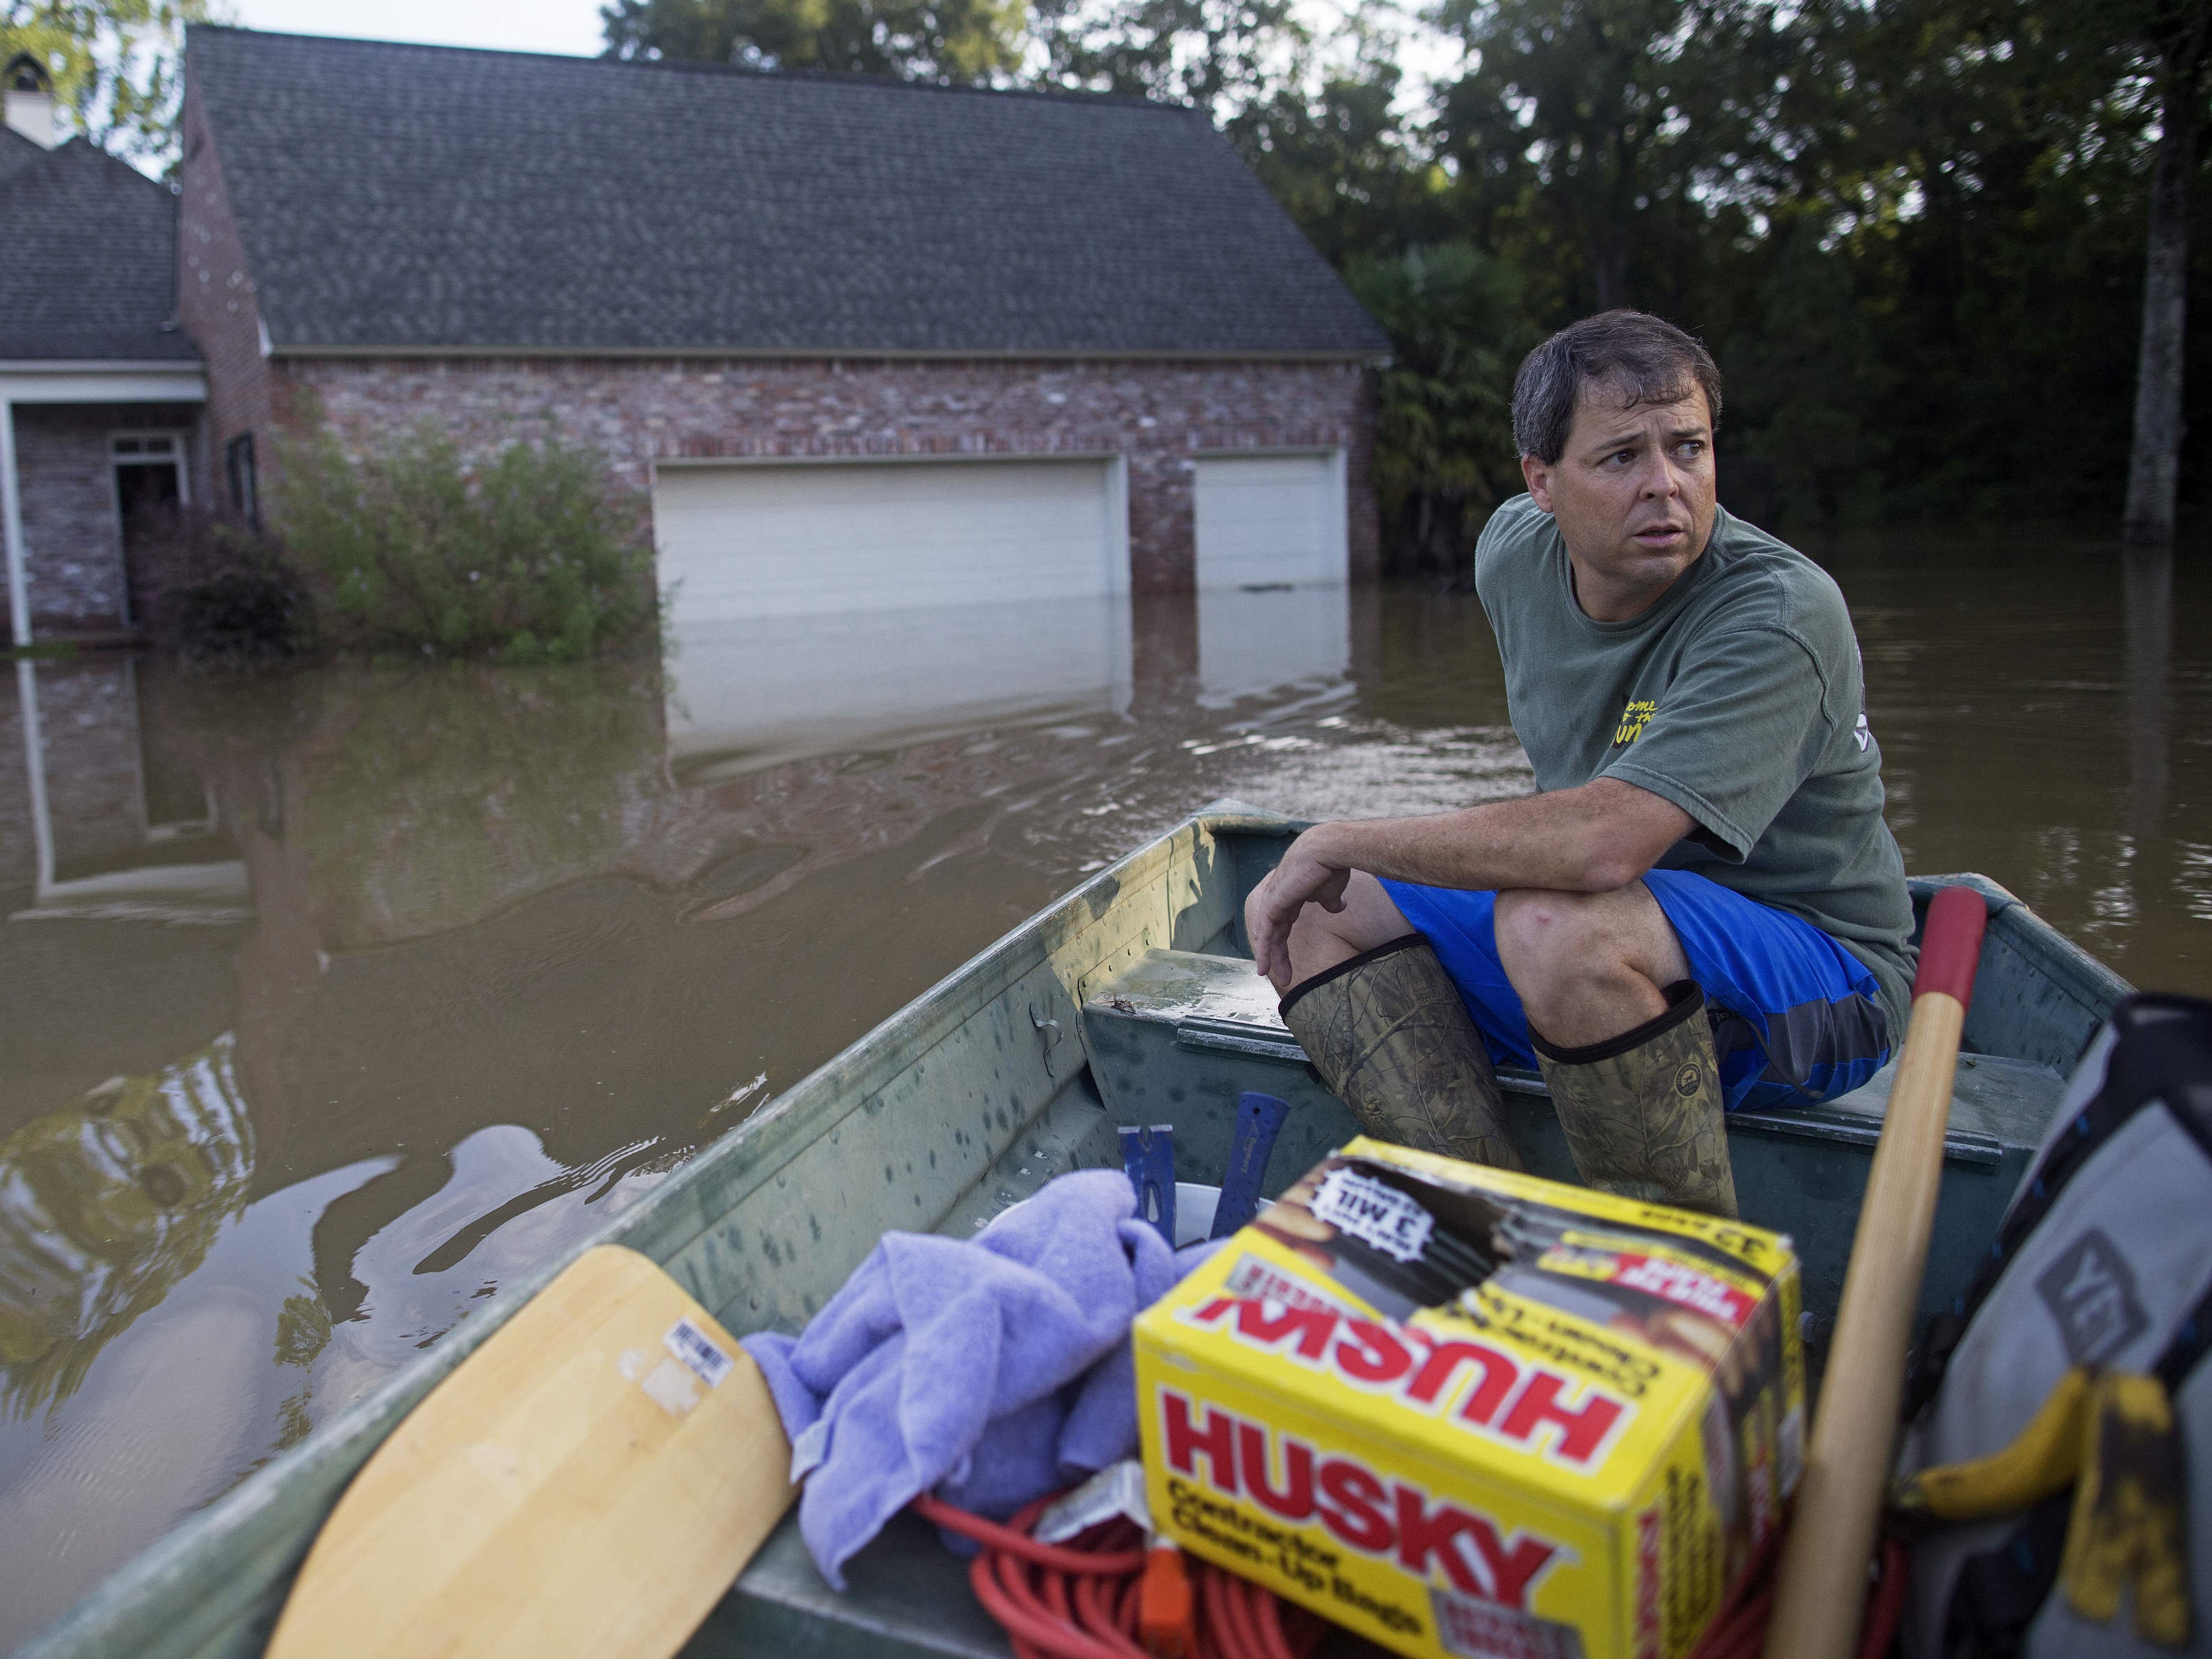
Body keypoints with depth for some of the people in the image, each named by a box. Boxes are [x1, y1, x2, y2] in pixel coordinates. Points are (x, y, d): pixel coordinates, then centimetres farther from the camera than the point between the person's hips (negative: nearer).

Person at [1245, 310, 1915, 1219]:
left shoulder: (1779, 614, -25)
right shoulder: (1512, 551, -2)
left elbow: (1605, 844, -38)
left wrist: (1341, 841, -29)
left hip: (1821, 987, -7)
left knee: (1557, 924, -38)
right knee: (1314, 913, -4)